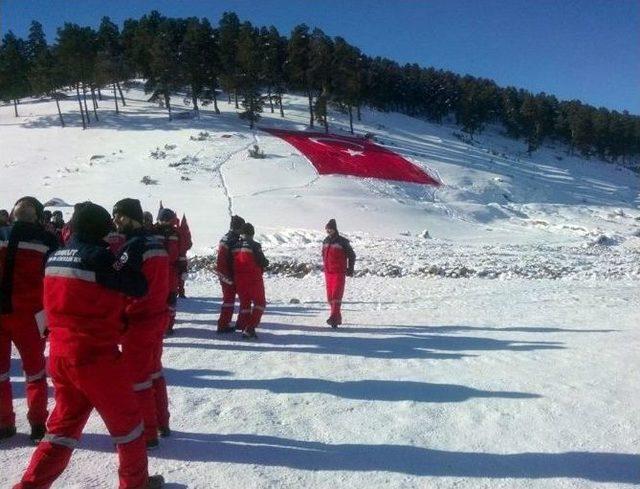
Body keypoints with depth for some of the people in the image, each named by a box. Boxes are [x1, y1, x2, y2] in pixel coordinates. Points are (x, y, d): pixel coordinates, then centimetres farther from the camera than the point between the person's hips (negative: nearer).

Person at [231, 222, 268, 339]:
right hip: (254, 278, -5)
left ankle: (244, 328, 18)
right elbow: (263, 262, -12)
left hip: (239, 279, 5)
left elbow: (231, 263, 9)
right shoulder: (254, 245, -14)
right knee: (259, 303, 8)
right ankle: (250, 328, -5)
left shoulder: (235, 246, 3)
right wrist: (266, 262, 9)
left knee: (245, 303, 20)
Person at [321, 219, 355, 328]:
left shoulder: (343, 241, -6)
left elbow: (352, 255, 0)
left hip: (339, 273, -6)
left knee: (336, 295, -15)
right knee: (330, 297, 8)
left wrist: (350, 269, -4)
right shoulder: (325, 241, 11)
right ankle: (338, 318, 19)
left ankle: (334, 318, -20)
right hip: (328, 273, 6)